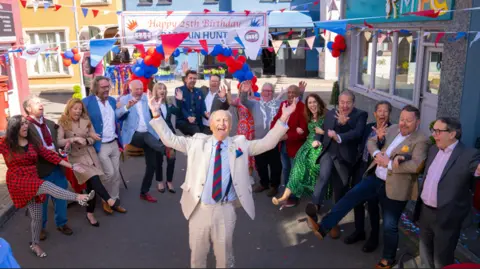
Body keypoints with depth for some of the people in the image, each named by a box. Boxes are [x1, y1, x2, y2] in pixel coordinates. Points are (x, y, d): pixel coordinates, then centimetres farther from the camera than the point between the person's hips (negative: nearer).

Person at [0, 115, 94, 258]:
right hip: (17, 181, -5)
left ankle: (35, 244, 27)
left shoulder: (33, 141, 5)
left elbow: (49, 155, 2)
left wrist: (71, 166, -3)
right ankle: (79, 197, -32)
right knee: (47, 186, -31)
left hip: (33, 181, 5)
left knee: (37, 215, 8)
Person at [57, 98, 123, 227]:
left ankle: (90, 214, 16)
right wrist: (75, 139, -22)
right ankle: (109, 200, -16)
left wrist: (85, 141, -17)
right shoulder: (63, 123, -4)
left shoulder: (86, 121, 5)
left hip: (90, 155, 3)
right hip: (76, 157, -3)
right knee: (94, 179, -23)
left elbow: (93, 139, 4)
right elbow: (59, 142, -12)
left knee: (91, 183, 3)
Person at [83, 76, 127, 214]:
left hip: (114, 144, 6)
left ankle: (114, 201, 23)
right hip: (100, 146, -6)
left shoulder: (112, 100, 8)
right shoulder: (87, 102, -11)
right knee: (109, 173, -7)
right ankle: (105, 200, 16)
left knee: (116, 174, 10)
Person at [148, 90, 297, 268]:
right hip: (199, 208, 1)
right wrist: (156, 115, -6)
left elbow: (267, 143, -1)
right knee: (197, 254, 17)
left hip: (226, 209, 0)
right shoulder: (197, 142, 3)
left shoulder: (240, 144, 4)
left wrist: (283, 119, -11)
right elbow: (169, 139, 3)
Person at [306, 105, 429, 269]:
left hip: (394, 188, -5)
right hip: (375, 178, 6)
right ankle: (323, 228, -13)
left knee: (389, 226, 7)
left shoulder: (420, 141, -13)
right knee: (351, 196, -10)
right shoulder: (393, 129, 7)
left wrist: (389, 164, -22)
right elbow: (371, 141, 11)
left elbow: (416, 166, -25)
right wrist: (376, 153, -11)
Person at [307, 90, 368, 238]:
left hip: (344, 156, -2)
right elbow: (322, 129, 18)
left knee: (339, 189, 8)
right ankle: (315, 205, -41)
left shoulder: (360, 115, -2)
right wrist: (317, 140, -4)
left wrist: (338, 137, -33)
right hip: (328, 152, 2)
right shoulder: (330, 113, 12)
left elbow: (357, 133, -18)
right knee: (324, 175, -30)